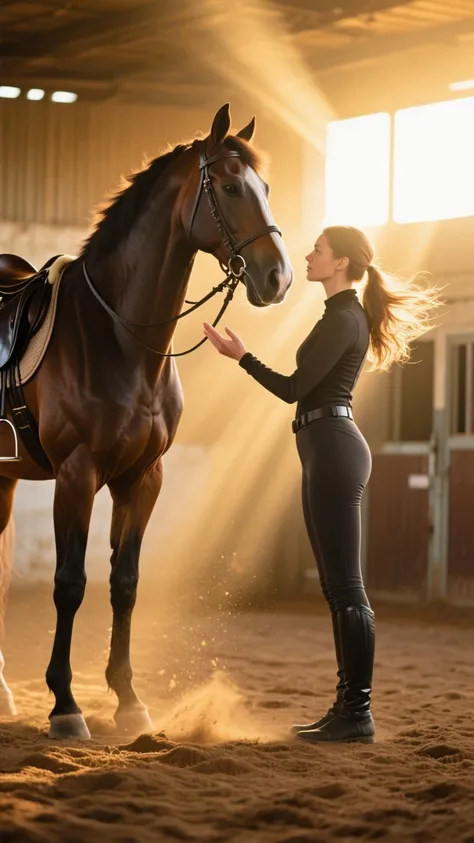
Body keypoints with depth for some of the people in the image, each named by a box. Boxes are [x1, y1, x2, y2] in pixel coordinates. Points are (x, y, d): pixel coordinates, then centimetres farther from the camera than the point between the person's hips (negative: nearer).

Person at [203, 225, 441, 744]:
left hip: (333, 449, -11)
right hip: (326, 451, 11)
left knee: (345, 585, -9)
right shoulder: (343, 316, 18)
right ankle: (347, 706, 16)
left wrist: (241, 355, -6)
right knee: (336, 586, 11)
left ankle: (358, 714, -8)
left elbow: (293, 388, -14)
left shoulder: (342, 320, -13)